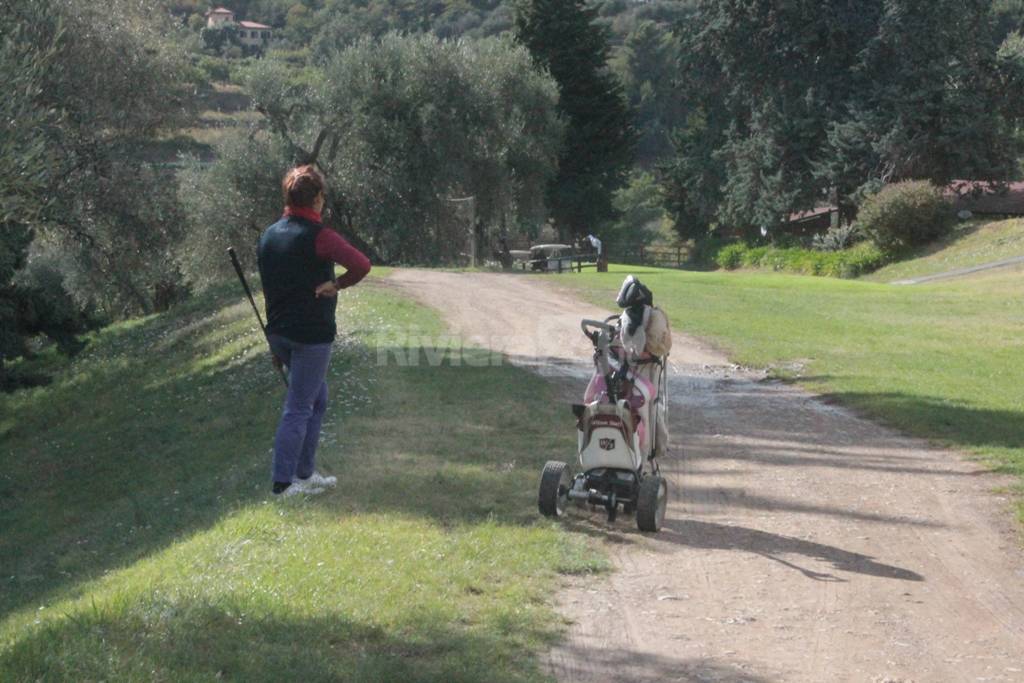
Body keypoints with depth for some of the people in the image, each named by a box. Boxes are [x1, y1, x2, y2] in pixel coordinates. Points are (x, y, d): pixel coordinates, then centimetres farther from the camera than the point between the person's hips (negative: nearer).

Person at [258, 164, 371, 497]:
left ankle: (304, 473, 24)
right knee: (298, 408, -2)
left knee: (317, 398, 21)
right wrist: (336, 285, -10)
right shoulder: (318, 236, -14)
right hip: (311, 333, -8)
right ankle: (283, 484, -1)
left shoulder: (269, 235, 10)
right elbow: (361, 265, -28)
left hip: (279, 332, 8)